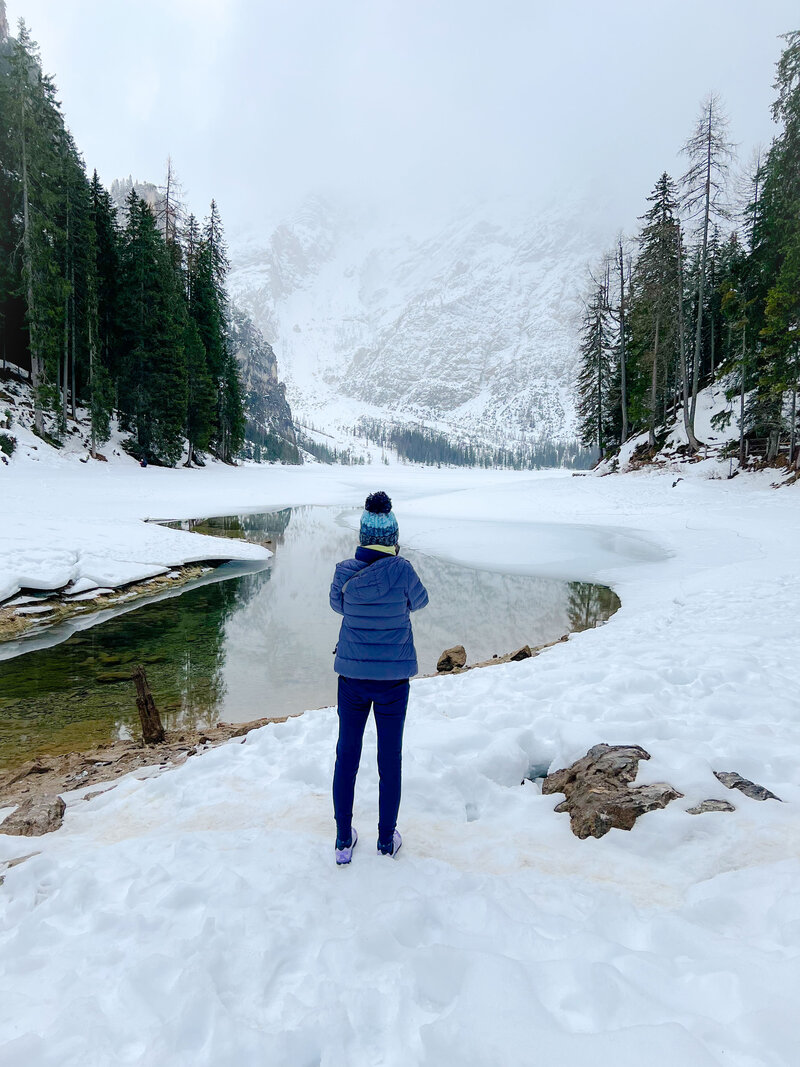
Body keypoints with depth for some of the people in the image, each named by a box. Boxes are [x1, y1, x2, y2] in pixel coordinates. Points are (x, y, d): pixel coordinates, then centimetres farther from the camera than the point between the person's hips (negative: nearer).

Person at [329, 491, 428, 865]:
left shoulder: (344, 571, -9)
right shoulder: (401, 570, -16)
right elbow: (419, 600, 2)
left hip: (352, 675, 2)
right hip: (393, 677, -1)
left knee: (347, 756, 16)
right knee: (390, 759, 14)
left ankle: (344, 840, 27)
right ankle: (387, 840, 28)